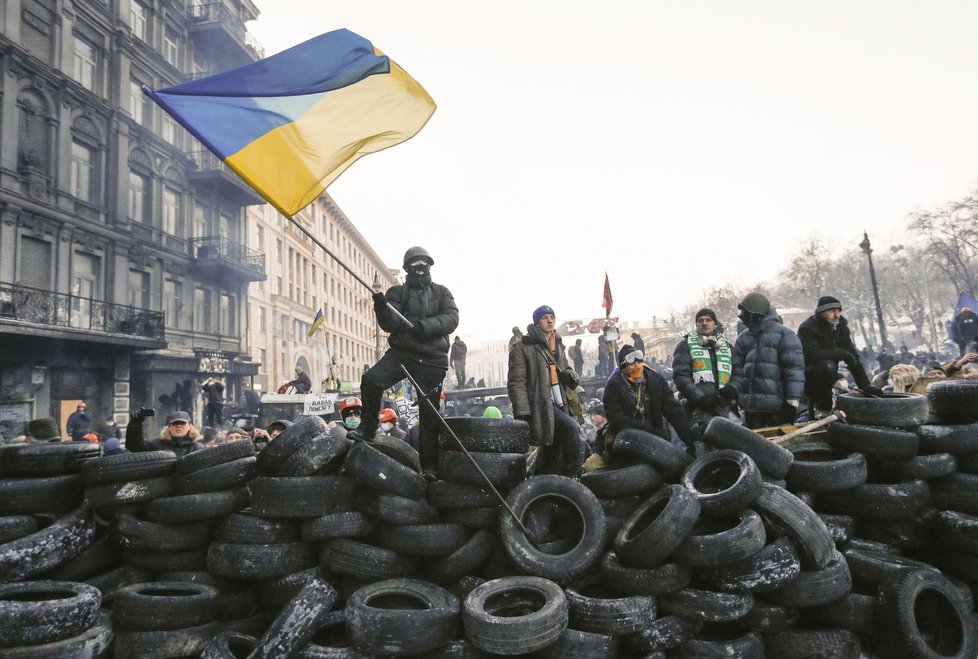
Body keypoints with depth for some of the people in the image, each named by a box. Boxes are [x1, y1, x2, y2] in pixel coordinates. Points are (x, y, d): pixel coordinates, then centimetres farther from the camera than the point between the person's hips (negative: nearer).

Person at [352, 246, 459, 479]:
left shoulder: (442, 292, 12)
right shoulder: (397, 292, 11)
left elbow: (451, 318, -5)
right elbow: (389, 325, -3)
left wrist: (424, 326, -22)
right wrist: (382, 308, -25)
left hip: (432, 360, 0)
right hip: (401, 352, 0)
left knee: (430, 412, 1)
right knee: (371, 380, -23)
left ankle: (429, 464, 12)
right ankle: (369, 426, 0)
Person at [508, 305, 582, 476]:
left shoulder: (557, 345, 17)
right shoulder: (523, 347, -7)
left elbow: (567, 371, 27)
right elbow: (516, 382, -12)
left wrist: (570, 374, 0)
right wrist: (522, 413, -21)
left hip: (558, 403, 8)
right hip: (540, 404, -8)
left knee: (552, 454, 10)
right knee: (571, 427, -26)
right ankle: (571, 473, -15)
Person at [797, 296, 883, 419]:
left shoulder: (841, 327, 4)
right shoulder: (807, 329, -17)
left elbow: (854, 357, 0)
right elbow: (813, 355, -32)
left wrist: (866, 385, -9)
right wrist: (841, 354, -25)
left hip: (825, 378, 7)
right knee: (827, 366, -35)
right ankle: (822, 406, -17)